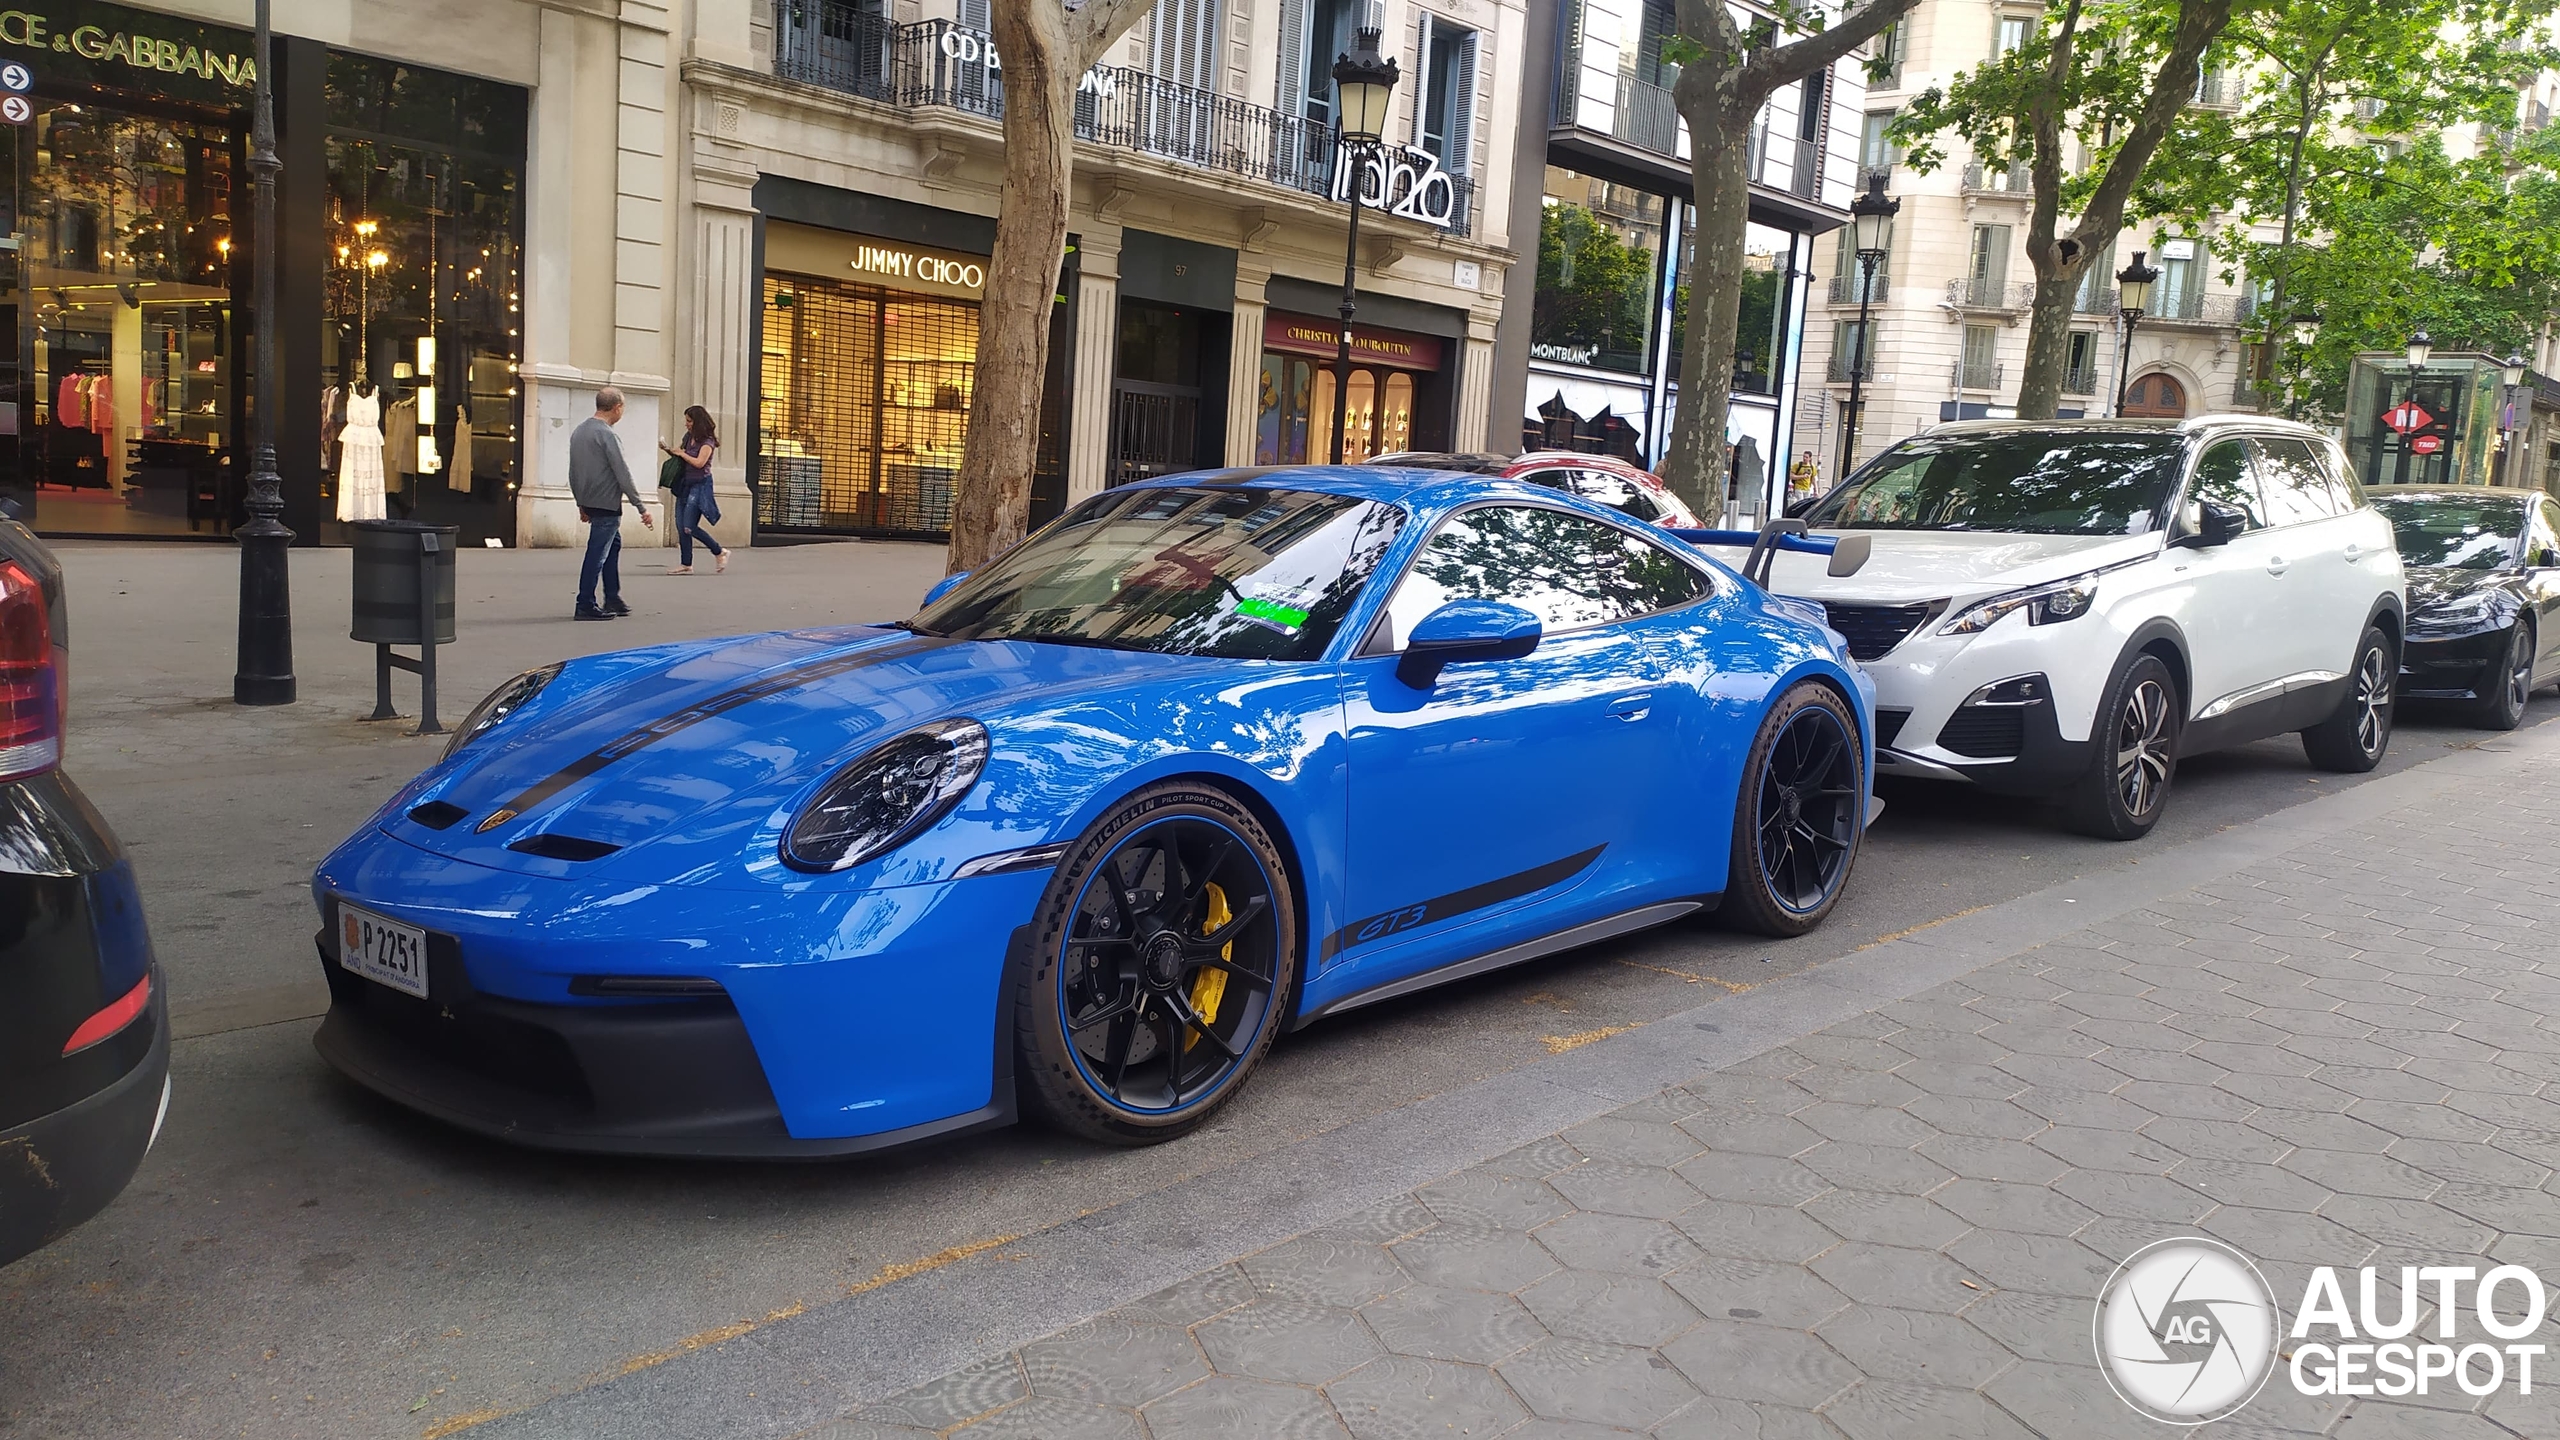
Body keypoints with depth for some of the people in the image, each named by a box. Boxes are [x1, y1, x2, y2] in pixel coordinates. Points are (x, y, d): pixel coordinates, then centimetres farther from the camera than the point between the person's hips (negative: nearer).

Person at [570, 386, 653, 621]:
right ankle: (586, 606, -3)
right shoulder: (607, 435, -16)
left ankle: (613, 599, 23)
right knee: (597, 553, -5)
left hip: (589, 502, 9)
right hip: (606, 504, -9)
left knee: (613, 544, 20)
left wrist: (581, 503, 25)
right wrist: (641, 507, -14)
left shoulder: (578, 432, 11)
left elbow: (573, 472, 17)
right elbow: (623, 475, -17)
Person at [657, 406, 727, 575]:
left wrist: (681, 453, -12)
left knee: (689, 527, -13)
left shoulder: (707, 441, -10)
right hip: (685, 483, 8)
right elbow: (680, 456, 19)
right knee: (681, 527, 4)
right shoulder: (689, 437, 10)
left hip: (700, 485, -8)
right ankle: (686, 565, 9)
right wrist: (668, 449, 2)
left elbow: (699, 462, -22)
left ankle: (720, 553, 3)